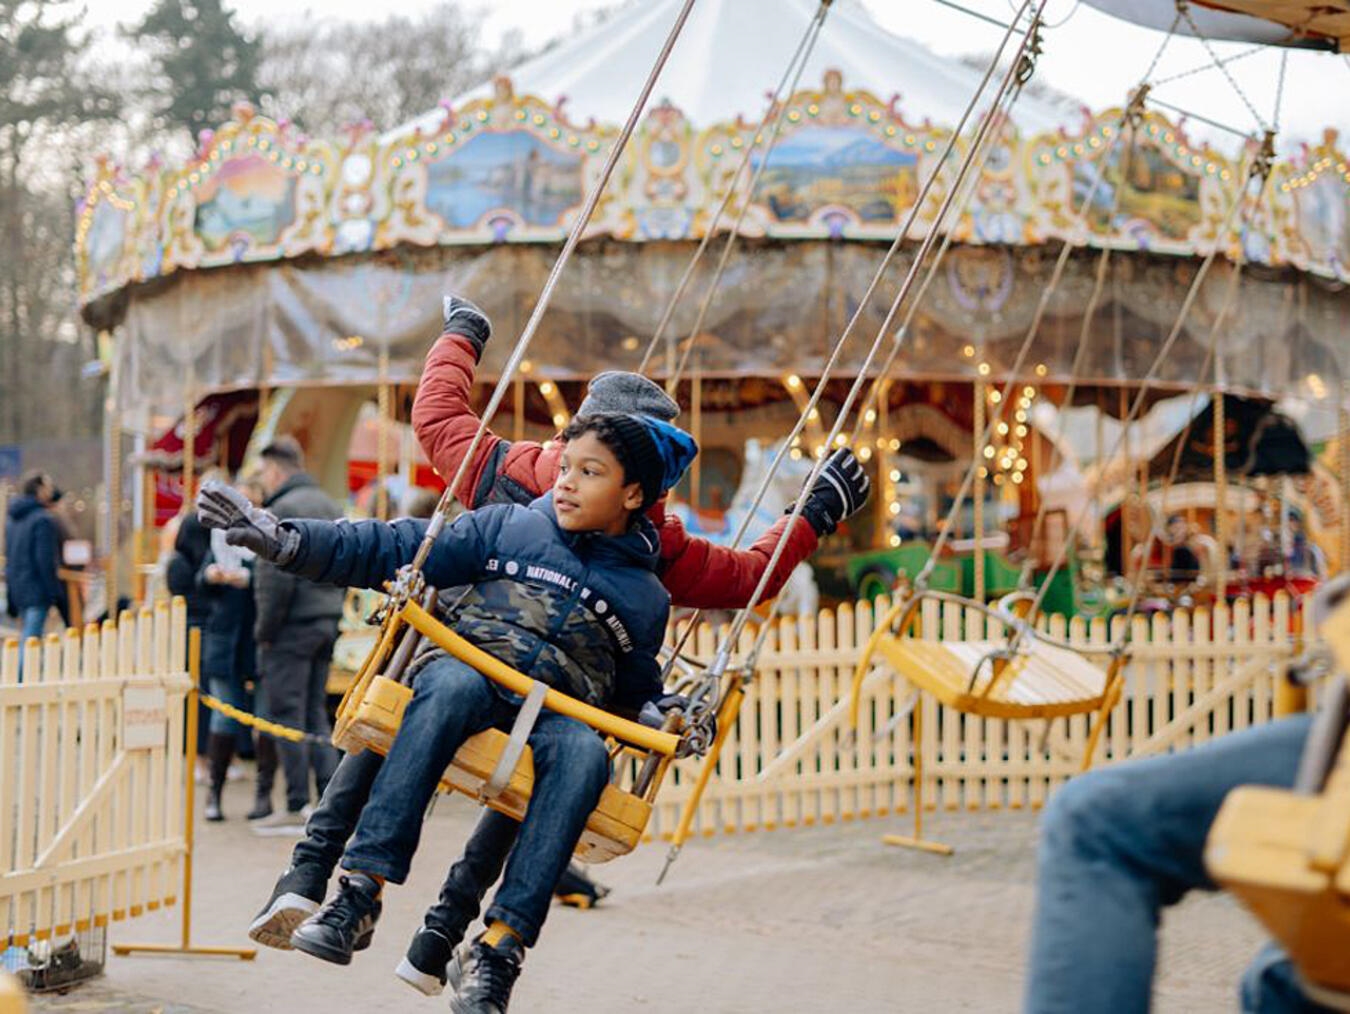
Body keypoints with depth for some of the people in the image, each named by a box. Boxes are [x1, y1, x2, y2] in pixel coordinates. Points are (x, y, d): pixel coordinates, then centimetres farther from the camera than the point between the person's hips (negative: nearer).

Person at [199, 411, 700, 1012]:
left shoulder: (645, 598, 20)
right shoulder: (507, 528, 17)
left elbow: (634, 689, 28)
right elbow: (394, 550, 11)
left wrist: (667, 714, 4)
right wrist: (289, 542, 0)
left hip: (558, 713, 1)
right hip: (469, 667, -1)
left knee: (583, 753, -35)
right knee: (453, 684, -38)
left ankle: (501, 945, -40)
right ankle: (362, 890, -42)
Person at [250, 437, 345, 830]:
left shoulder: (283, 509, -11)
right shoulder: (330, 506, 16)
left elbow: (277, 577, -17)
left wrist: (265, 628, -10)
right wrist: (332, 610, 16)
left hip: (293, 625, -8)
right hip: (327, 621, 8)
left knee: (286, 715, -3)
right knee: (315, 713, 14)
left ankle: (296, 808, -3)